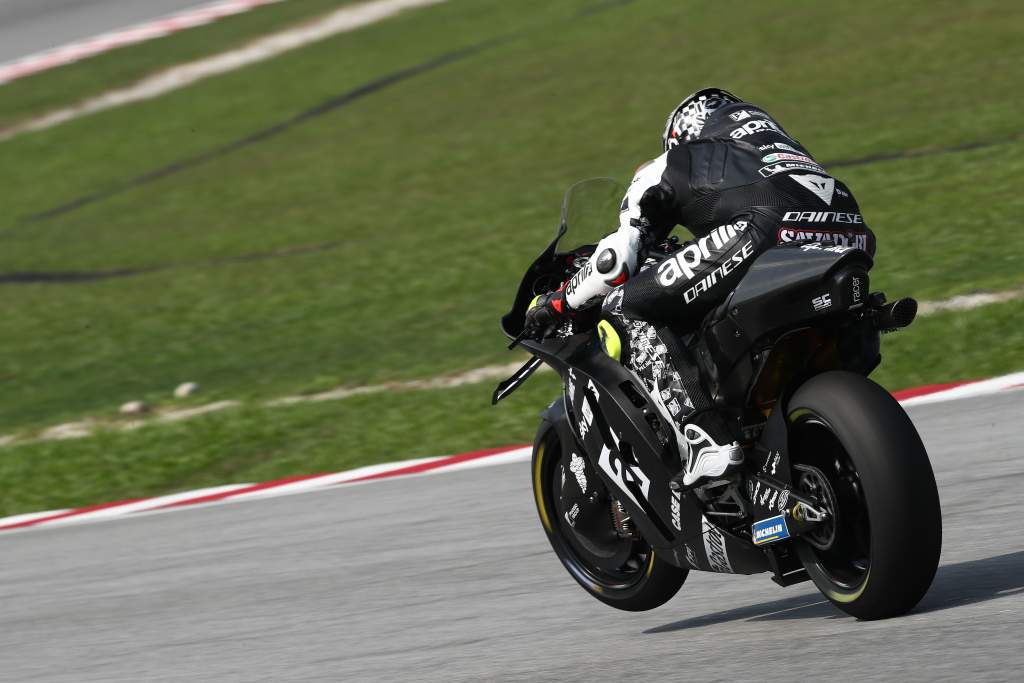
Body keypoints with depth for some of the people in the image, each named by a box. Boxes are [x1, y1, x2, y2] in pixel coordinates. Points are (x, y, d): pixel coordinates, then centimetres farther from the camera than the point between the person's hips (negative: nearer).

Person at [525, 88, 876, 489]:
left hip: (767, 233, -6)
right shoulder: (783, 144, 42)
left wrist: (559, 302, 31)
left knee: (625, 308, 5)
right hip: (852, 237, 6)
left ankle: (706, 443, -13)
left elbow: (617, 258, 15)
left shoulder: (667, 168, 26)